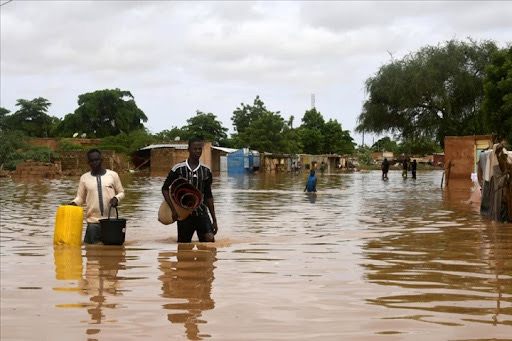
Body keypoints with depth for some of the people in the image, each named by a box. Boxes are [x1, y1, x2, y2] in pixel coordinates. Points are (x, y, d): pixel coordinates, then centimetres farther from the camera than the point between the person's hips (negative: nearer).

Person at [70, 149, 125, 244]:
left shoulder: (113, 175, 4)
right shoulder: (84, 178, 7)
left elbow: (121, 192, 11)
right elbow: (80, 197, 10)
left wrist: (116, 198, -10)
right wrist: (74, 203, -10)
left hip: (110, 220, 0)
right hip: (93, 222, 0)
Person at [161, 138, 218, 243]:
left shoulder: (206, 170, 5)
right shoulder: (178, 169, -4)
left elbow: (208, 196, 11)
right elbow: (165, 188, 2)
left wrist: (214, 219, 10)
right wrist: (173, 210, -9)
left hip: (201, 211, 1)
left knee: (210, 239, -19)